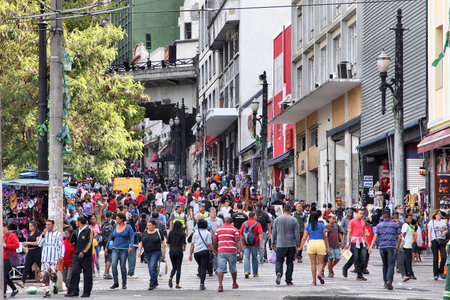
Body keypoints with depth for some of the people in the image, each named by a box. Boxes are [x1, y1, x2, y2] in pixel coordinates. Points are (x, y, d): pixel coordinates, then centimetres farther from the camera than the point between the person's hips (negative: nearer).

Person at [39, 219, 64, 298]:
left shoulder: (58, 234, 6)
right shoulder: (44, 234, 16)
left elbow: (61, 245, 5)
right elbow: (39, 244, 7)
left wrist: (61, 256, -5)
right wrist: (43, 235, -4)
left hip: (54, 257, -3)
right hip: (45, 257, 3)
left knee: (53, 273, -11)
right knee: (45, 274, -4)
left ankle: (55, 285, 18)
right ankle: (47, 291, 1)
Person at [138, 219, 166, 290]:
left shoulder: (158, 232, -1)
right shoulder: (145, 233, 9)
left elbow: (163, 243, 2)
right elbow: (141, 243, 12)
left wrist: (164, 252, -1)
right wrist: (139, 251, 0)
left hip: (156, 252, -5)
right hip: (147, 253, 5)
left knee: (152, 267, -17)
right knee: (150, 268, 10)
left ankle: (152, 283, -15)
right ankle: (155, 282, 26)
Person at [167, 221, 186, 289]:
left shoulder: (171, 233, 4)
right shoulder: (182, 233, -5)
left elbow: (168, 242, 8)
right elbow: (184, 243, -8)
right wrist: (184, 248, 12)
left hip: (171, 252, 3)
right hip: (179, 252, -3)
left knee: (174, 267, 15)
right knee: (178, 268, 5)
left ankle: (171, 277, -14)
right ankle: (177, 284, 3)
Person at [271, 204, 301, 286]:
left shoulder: (277, 219, 1)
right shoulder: (294, 220, -2)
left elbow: (274, 232, 7)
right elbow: (297, 234, -2)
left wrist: (273, 242, 16)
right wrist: (297, 244, 4)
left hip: (280, 245, 0)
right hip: (291, 245, 0)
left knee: (279, 261, 3)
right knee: (290, 262, 8)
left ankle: (279, 273, -26)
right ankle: (288, 280, 8)